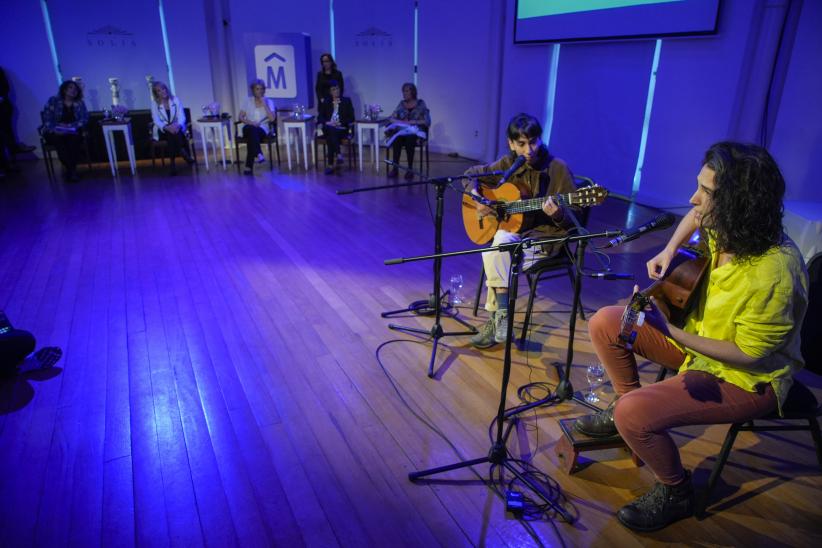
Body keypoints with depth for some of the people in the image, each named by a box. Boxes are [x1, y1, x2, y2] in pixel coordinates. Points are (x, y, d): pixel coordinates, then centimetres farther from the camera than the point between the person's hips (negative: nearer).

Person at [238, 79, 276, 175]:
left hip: (262, 129, -1)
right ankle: (258, 155, -53)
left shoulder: (269, 102, 8)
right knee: (251, 129, -37)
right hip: (249, 128, 1)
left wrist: (264, 105, -9)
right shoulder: (248, 101, 14)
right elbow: (241, 117, 9)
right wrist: (250, 122, -10)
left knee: (253, 132, -37)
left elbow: (272, 119, -8)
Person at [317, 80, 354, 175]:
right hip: (328, 129, 2)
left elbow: (351, 117, 6)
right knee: (330, 131, -36)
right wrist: (327, 122, -12)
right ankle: (338, 155, -47)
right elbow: (320, 117, 10)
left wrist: (340, 123, -11)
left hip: (342, 129, -1)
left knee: (331, 134, -34)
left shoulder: (346, 101, 14)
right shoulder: (326, 102, 19)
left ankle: (330, 165, -40)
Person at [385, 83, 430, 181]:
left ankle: (410, 169, -29)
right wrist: (401, 122, -13)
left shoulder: (421, 104, 2)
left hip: (416, 132, -3)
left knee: (409, 139, -38)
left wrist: (411, 122, -15)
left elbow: (427, 121, -5)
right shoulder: (401, 104, 12)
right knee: (397, 139, -33)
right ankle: (395, 168, -30)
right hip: (401, 131, 3)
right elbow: (392, 118, 8)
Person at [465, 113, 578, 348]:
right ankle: (501, 315, -23)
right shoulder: (508, 164, 3)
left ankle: (495, 319, -12)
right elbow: (471, 174, 14)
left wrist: (557, 215, -30)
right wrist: (476, 197, -5)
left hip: (544, 237, -4)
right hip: (512, 231, 4)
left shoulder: (558, 169, -9)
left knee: (496, 258, -28)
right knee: (500, 241, -32)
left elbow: (571, 221, -8)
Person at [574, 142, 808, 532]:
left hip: (748, 377, -8)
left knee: (633, 413, -26)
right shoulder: (723, 229, -11)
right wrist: (668, 252, -3)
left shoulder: (774, 274, -33)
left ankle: (675, 492, 6)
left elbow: (749, 354, -25)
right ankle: (625, 414, 19)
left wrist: (669, 331, -31)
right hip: (701, 336, 8)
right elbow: (694, 218, 14)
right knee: (605, 323, 0)